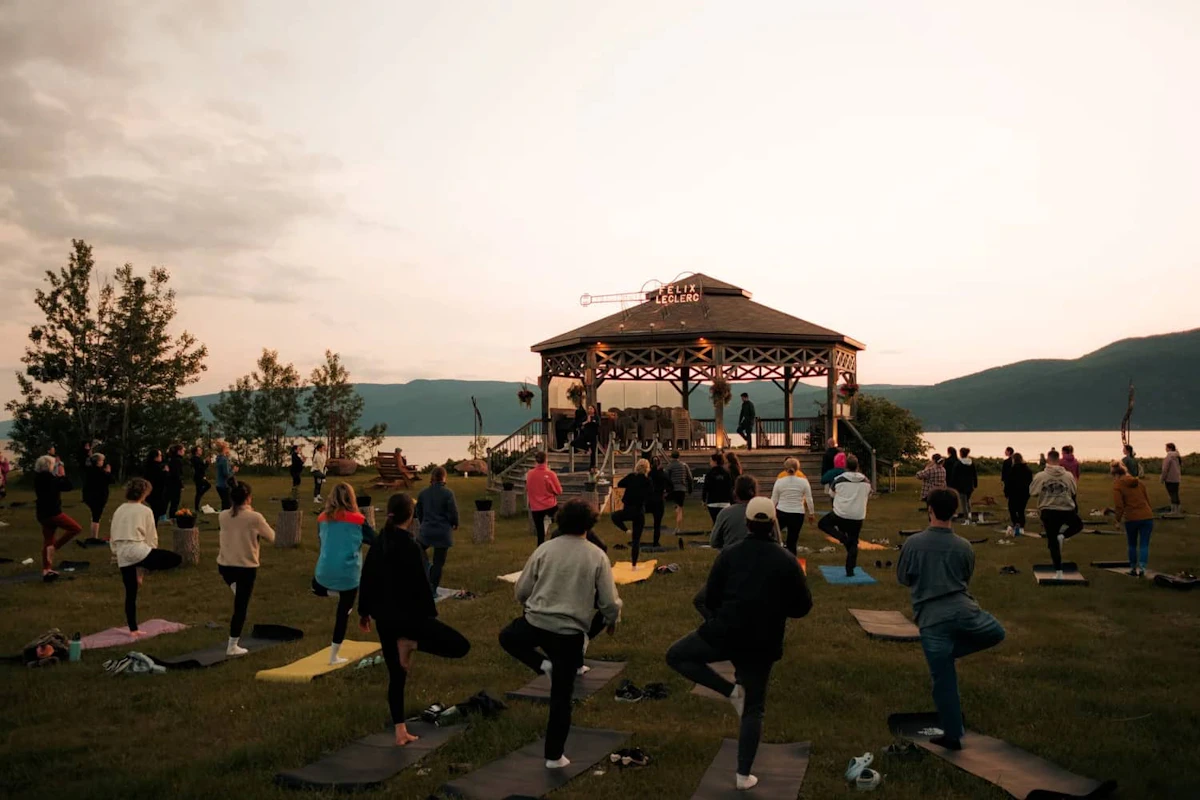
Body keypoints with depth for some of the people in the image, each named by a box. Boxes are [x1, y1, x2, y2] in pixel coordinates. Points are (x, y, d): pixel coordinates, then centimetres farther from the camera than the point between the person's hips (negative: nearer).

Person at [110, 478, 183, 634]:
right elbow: (151, 537, 2)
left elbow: (112, 537, 17)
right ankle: (142, 567, -16)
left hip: (122, 555, 7)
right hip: (137, 550, -7)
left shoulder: (119, 510, 15)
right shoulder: (145, 510, -2)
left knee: (130, 593, 16)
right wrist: (151, 555, 15)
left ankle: (133, 629, 21)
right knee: (177, 559, -4)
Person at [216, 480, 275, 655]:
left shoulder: (223, 516, -5)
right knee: (240, 607, 8)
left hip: (224, 565, 4)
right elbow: (271, 537, -4)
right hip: (246, 567, -4)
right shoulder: (255, 517, -16)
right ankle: (233, 646, 14)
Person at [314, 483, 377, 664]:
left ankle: (334, 592, 10)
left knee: (317, 586, 37)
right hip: (349, 574, -2)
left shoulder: (322, 518, 0)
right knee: (343, 613, 11)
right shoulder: (358, 520, -9)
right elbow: (375, 541, 2)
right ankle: (334, 655, 16)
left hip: (325, 573, 2)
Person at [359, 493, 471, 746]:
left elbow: (366, 579, 9)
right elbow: (420, 584, -15)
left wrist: (364, 612, 20)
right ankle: (410, 643, -12)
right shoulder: (411, 547, -17)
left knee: (396, 675, 16)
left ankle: (401, 732, 18)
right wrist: (431, 613, -2)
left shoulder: (378, 543, 4)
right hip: (408, 615, -7)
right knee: (460, 646, -2)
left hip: (383, 616, 8)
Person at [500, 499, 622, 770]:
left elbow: (521, 591, 7)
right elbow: (610, 602, -4)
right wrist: (612, 620, 17)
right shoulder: (597, 556, -5)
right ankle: (554, 756, 19)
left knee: (507, 636, 32)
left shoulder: (545, 549, 0)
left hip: (536, 623, 0)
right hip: (570, 633, 0)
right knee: (562, 695, 12)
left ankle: (541, 664, 11)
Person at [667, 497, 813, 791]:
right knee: (753, 710, 15)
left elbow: (710, 599, 2)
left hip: (724, 634, -2)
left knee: (676, 655, 17)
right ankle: (744, 775, 17)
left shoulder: (729, 555, -2)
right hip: (763, 645, 2)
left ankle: (730, 690, 5)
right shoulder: (788, 561, -2)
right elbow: (802, 607, 4)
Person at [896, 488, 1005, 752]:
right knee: (998, 633, 29)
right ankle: (951, 650, 13)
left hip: (931, 619, 0)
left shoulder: (913, 543, -2)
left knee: (943, 680, 6)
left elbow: (903, 578, 10)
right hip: (962, 610, 1)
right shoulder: (964, 546, 3)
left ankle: (953, 735, 13)